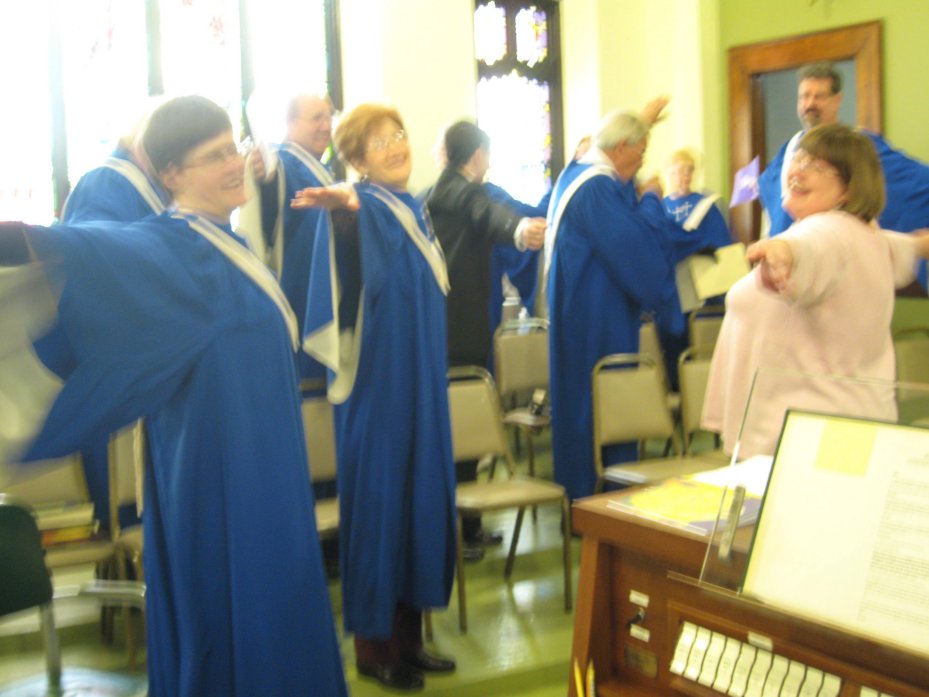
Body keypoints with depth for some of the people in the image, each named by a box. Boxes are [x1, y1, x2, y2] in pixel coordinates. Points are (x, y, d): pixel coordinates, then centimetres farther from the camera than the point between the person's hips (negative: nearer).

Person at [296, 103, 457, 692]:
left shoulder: (415, 209, 15)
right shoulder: (361, 210, -11)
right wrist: (345, 204, -57)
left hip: (423, 383, 8)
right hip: (380, 383, -8)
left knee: (423, 497, 12)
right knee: (379, 498, -2)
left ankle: (408, 635, 23)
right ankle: (373, 643, 11)